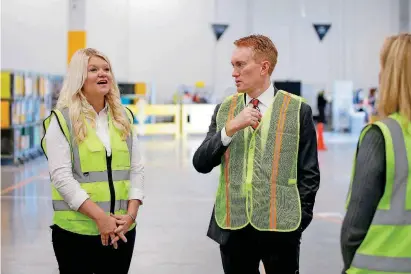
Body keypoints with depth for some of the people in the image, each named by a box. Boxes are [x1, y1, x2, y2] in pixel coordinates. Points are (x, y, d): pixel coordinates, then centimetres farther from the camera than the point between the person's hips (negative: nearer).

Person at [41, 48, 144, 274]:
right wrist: (99, 216, -18)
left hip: (121, 230, 4)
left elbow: (136, 169, 8)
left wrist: (131, 214, -6)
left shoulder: (124, 117, 10)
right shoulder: (62, 120, -5)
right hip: (76, 230, -4)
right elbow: (61, 176, -12)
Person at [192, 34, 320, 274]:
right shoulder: (224, 109, 7)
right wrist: (230, 128, -13)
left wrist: (299, 220, -5)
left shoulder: (298, 110, -2)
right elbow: (201, 164, -1)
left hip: (280, 227, -3)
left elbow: (309, 173, 0)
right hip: (233, 226, 3)